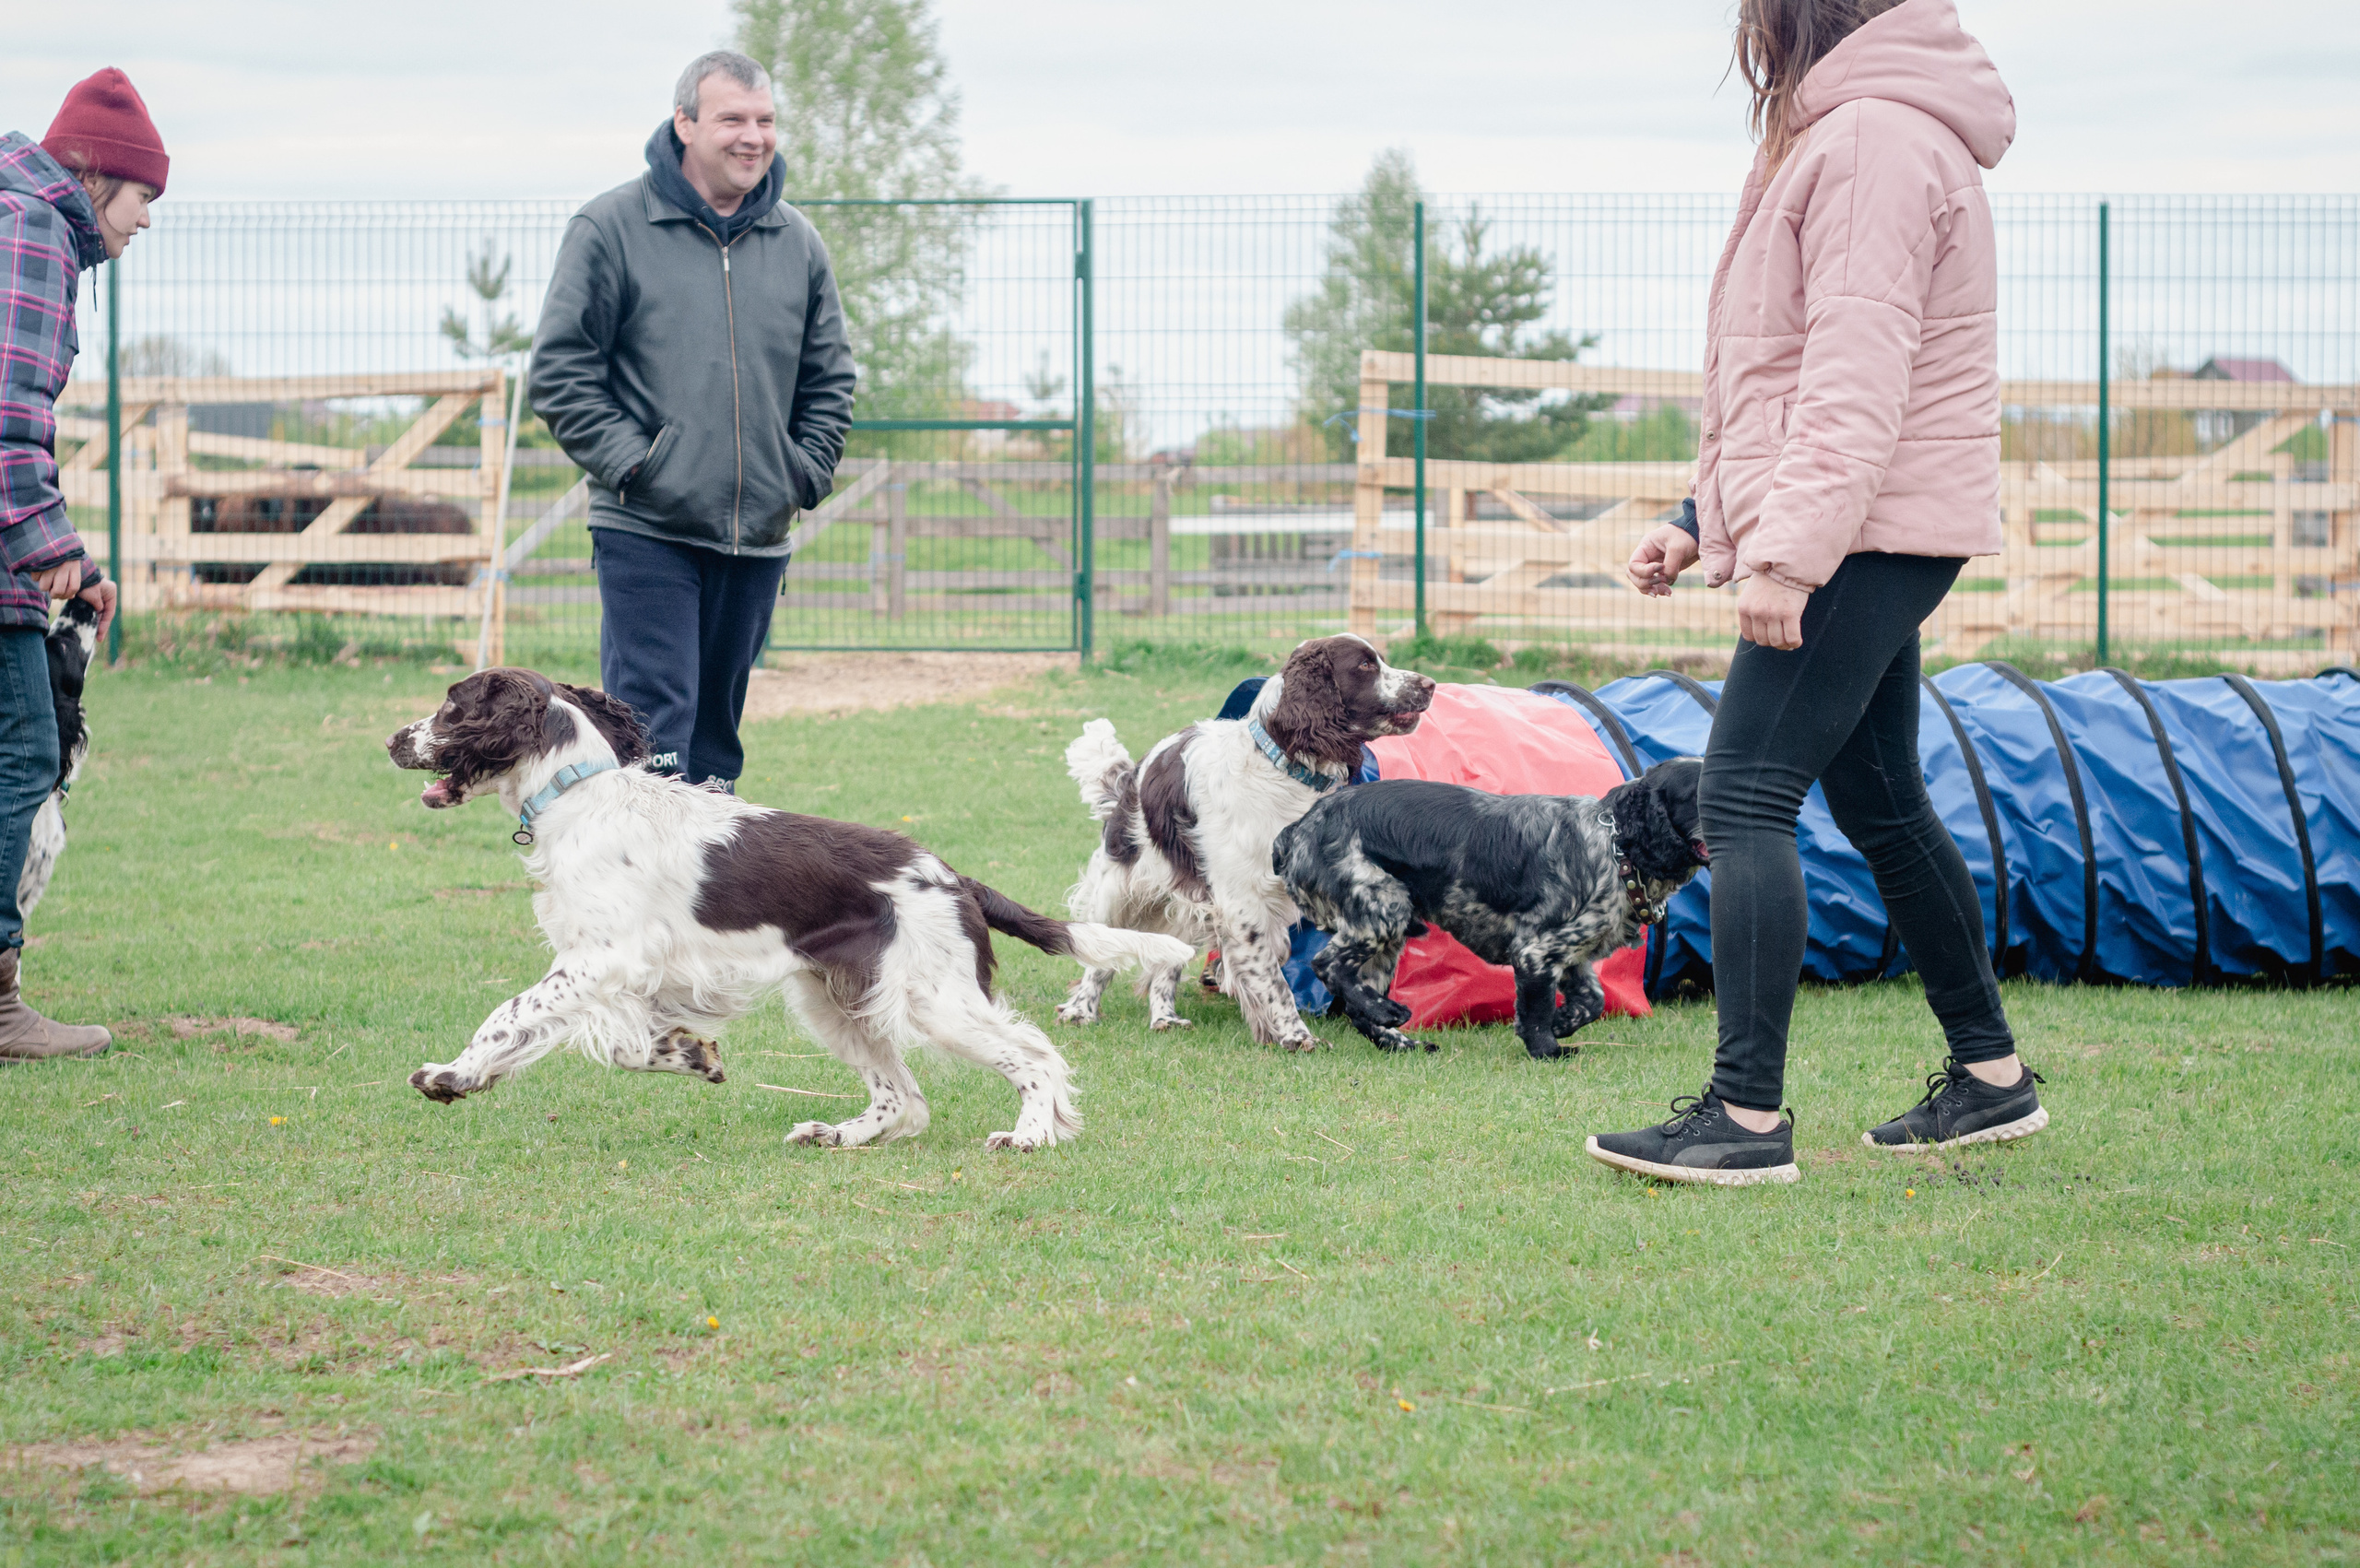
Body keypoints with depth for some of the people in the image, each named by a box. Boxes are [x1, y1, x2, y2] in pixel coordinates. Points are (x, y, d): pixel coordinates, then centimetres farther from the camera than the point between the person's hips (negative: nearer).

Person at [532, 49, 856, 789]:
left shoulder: (799, 243, 10)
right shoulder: (609, 229, -4)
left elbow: (829, 378, 18)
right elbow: (559, 368, -4)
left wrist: (805, 476, 6)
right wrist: (629, 462, -11)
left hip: (758, 535, 5)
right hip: (646, 531, -5)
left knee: (717, 726, 12)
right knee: (654, 723, -12)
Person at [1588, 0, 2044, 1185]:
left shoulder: (1872, 137, -15)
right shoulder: (1832, 134, 19)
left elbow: (1856, 379, -22)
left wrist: (1789, 553, -26)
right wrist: (1702, 523, 20)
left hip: (1866, 534, -11)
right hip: (1867, 539, 11)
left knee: (1745, 796, -13)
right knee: (1879, 804, 16)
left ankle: (1747, 1116, -14)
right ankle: (1989, 1076, 24)